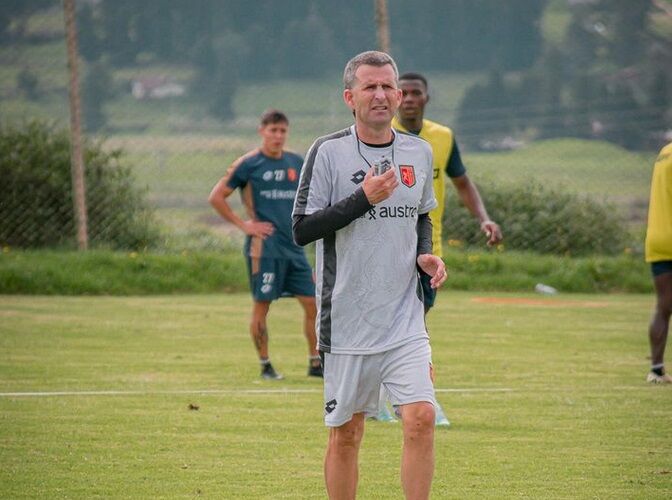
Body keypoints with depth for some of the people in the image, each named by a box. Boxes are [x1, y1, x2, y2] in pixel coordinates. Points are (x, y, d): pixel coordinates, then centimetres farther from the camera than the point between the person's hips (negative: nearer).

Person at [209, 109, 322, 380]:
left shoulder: (296, 163, 11)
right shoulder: (248, 164, -4)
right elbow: (216, 197, -4)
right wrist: (243, 225, -8)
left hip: (294, 246, 5)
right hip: (264, 246, -5)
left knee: (312, 303, 1)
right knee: (261, 306, -2)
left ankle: (315, 363, 10)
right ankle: (265, 365, 8)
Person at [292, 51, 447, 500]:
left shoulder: (419, 152, 9)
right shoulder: (328, 152, -5)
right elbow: (302, 229, -10)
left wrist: (425, 256, 3)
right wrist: (363, 199, -18)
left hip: (406, 321, 3)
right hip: (347, 323, -3)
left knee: (421, 418, -12)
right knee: (346, 434, 4)